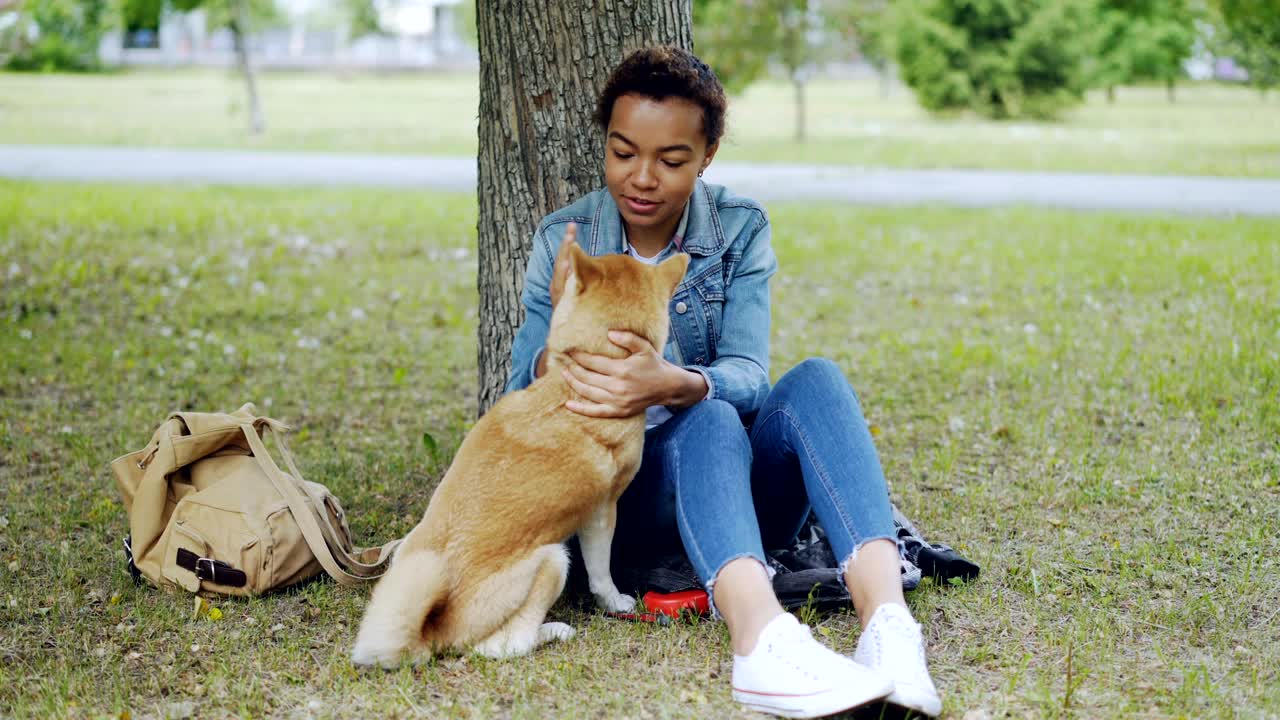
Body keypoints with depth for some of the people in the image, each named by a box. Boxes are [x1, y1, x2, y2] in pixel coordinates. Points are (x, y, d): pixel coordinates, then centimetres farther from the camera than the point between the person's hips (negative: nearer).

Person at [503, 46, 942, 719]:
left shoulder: (740, 229, 1)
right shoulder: (564, 239, 1)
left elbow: (747, 376, -14)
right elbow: (520, 391, -6)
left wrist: (675, 383, -38)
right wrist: (556, 360, -31)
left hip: (743, 484, 2)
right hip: (629, 498, -1)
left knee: (815, 379, -28)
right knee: (708, 421, -34)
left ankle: (887, 623, -49)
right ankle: (763, 641, -63)